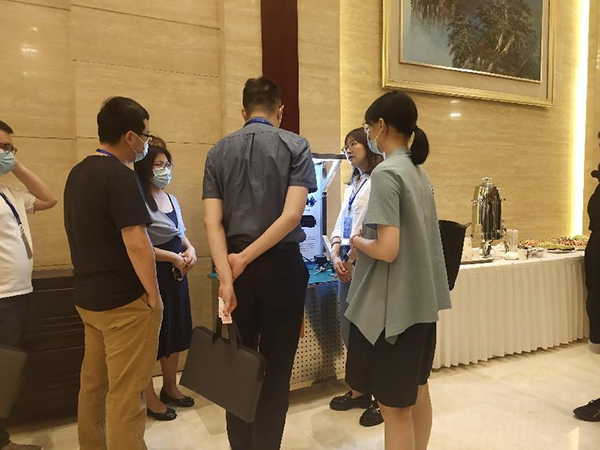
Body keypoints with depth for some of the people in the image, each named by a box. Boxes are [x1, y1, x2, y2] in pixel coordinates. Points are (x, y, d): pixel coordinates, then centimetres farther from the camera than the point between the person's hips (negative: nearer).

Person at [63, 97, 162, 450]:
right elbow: (136, 244, -24)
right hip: (125, 302, -9)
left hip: (89, 298, 9)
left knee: (93, 385, 20)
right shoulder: (120, 176, -19)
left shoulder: (78, 173, 10)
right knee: (126, 396, 2)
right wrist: (153, 295, -14)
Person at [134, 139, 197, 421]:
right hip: (153, 274, -8)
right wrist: (174, 257, -20)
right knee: (152, 334, 3)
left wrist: (190, 249, -2)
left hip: (176, 273, 8)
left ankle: (170, 388, 34)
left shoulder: (172, 199, 12)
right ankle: (150, 399, 20)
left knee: (176, 330, 16)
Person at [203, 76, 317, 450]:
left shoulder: (219, 152, 6)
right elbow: (291, 215, -14)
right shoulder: (295, 146, -2)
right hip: (281, 265, -3)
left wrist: (227, 277, -10)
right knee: (276, 369, 10)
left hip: (234, 268, 3)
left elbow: (212, 221, -5)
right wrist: (245, 258, -9)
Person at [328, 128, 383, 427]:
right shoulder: (352, 184, 18)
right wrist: (336, 255, 1)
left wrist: (352, 261, -13)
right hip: (346, 262, 9)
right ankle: (360, 390, 29)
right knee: (348, 329, 13)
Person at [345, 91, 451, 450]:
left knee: (395, 406, 5)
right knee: (416, 390, 23)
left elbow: (387, 250, -24)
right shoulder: (420, 172, 9)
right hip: (422, 299, 9)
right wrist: (368, 238, 14)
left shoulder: (385, 174, -17)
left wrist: (357, 241, -6)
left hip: (393, 305, -9)